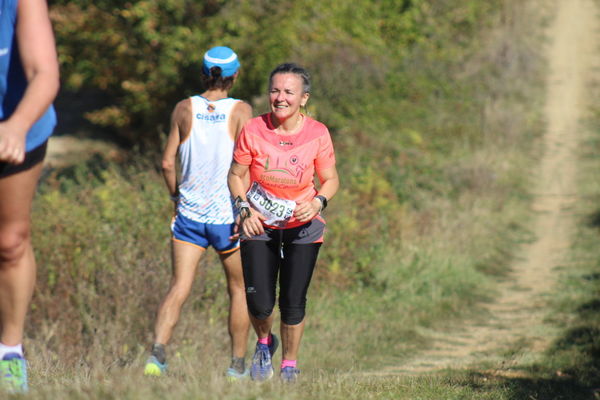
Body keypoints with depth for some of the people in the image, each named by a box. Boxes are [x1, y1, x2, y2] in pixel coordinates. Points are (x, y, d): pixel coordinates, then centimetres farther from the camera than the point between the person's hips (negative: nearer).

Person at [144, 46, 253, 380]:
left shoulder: (184, 109, 1)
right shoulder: (241, 110, -6)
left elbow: (168, 163, 1)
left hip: (189, 213, 2)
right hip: (228, 215, -2)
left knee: (179, 288, -2)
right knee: (239, 290, 14)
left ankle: (158, 351, -23)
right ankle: (238, 366, 18)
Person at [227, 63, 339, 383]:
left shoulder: (317, 134, -10)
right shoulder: (253, 131, -11)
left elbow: (330, 179, 1)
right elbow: (236, 175, 1)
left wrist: (317, 202, -19)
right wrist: (244, 209, -14)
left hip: (303, 225, 0)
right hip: (259, 224, 0)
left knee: (293, 302, -4)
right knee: (259, 303, -8)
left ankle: (290, 363, 20)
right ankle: (264, 343, 27)